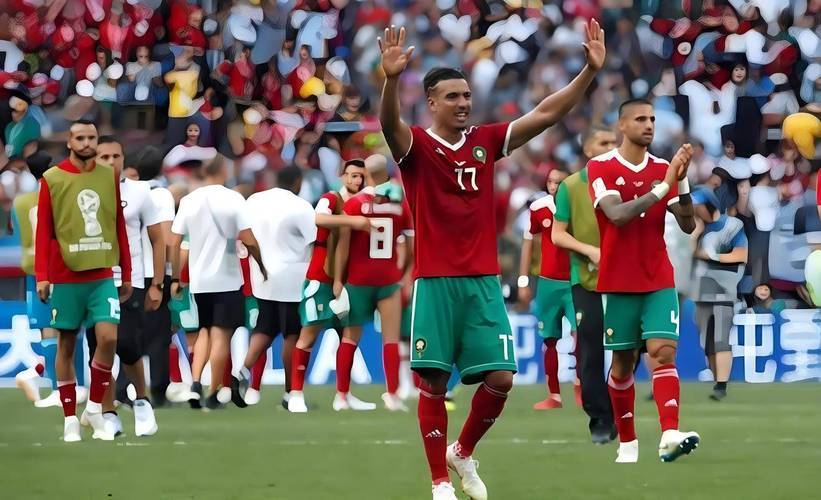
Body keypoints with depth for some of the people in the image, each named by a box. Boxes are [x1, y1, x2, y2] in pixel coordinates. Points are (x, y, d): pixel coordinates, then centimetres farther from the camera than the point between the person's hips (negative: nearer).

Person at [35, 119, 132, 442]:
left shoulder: (109, 176, 7)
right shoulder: (52, 179, -2)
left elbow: (119, 226, 11)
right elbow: (43, 230, -4)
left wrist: (126, 274, 11)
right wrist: (42, 276, -11)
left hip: (103, 275, 2)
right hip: (65, 276, -2)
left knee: (108, 336, -12)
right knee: (66, 344, 4)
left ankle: (94, 409, 5)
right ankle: (70, 419, 11)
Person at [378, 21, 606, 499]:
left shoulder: (486, 142, 8)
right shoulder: (417, 146, -3)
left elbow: (547, 114, 4)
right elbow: (390, 124, -25)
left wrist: (590, 71, -6)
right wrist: (392, 79, -45)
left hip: (484, 280, 3)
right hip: (435, 282, -3)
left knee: (500, 377, -4)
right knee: (435, 381, -1)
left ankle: (463, 452, 21)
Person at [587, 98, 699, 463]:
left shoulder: (663, 169, 6)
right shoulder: (601, 168, -5)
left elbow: (687, 226, 2)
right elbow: (617, 215, -20)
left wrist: (681, 183, -14)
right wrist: (662, 187, -23)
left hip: (659, 281, 2)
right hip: (619, 282, -2)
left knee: (663, 351, -14)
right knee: (623, 361, 5)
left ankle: (670, 436, -27)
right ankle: (627, 443, 17)